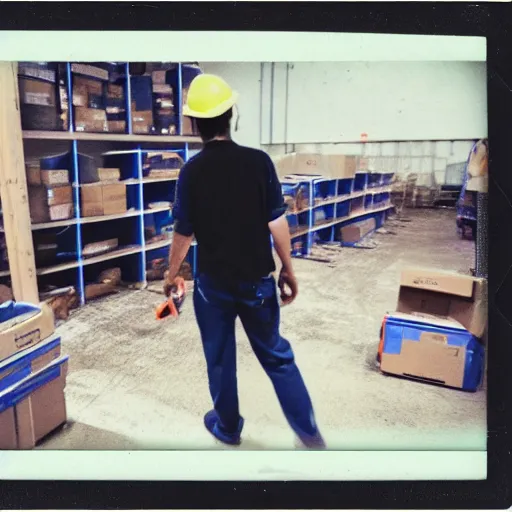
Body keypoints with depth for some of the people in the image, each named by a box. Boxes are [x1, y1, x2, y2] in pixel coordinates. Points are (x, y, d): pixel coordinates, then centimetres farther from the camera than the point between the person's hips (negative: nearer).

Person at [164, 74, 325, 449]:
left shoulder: (191, 171, -9)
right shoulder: (259, 161, -9)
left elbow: (183, 234, -4)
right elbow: (277, 223, -8)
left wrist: (172, 276, 12)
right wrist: (288, 270, 5)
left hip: (213, 282, 0)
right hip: (258, 280, 1)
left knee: (220, 358, 18)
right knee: (277, 356, 15)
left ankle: (228, 427, 36)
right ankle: (309, 433, 22)